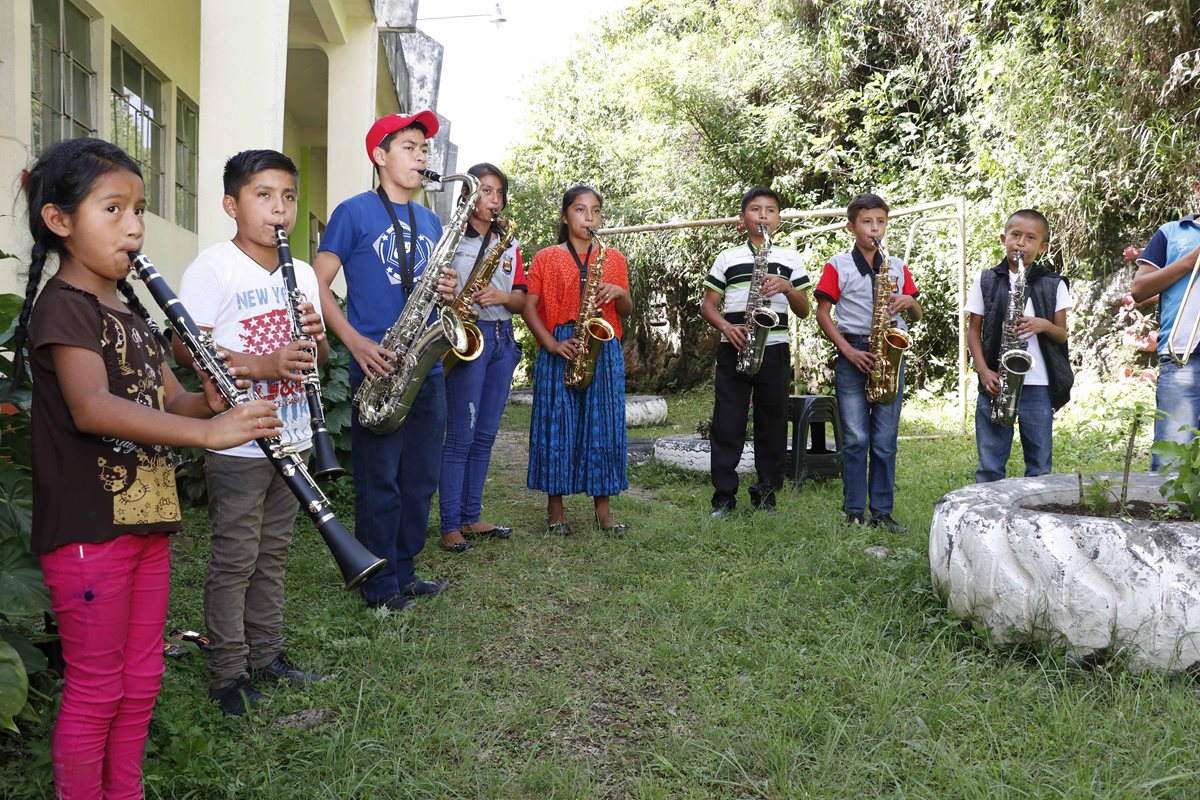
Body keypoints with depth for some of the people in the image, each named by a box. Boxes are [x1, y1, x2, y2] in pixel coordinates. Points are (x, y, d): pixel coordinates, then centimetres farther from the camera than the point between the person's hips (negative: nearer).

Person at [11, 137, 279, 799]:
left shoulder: (130, 309, 13)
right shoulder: (62, 306, -14)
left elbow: (169, 402, 14)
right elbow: (91, 408, -30)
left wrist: (207, 401, -9)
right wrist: (208, 432, -39)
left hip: (146, 518, 8)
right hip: (87, 528, -8)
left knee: (141, 681, 17)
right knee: (94, 689, 4)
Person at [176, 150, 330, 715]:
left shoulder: (302, 273, 10)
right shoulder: (213, 268, -10)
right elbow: (184, 348, -17)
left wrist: (316, 339, -8)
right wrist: (264, 364, -27)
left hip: (292, 438, 6)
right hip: (238, 443, -6)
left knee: (273, 554, 16)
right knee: (234, 561, 2)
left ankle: (266, 656, 29)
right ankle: (228, 675, 14)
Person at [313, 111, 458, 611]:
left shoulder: (430, 222, 16)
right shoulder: (354, 212, -2)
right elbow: (317, 285, -6)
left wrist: (449, 292, -1)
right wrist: (356, 342, -17)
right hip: (377, 369, -6)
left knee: (421, 479, 12)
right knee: (380, 484, 1)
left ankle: (404, 572, 26)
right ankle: (381, 587, 14)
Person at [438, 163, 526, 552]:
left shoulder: (509, 245, 15)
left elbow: (521, 300, 10)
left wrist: (501, 296, -10)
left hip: (502, 339, 6)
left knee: (485, 435, 10)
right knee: (461, 436, -6)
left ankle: (471, 516, 19)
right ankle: (450, 525, 1)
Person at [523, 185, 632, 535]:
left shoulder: (613, 258, 13)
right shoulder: (546, 257, 6)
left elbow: (626, 311, 15)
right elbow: (529, 307, 0)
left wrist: (619, 292, -8)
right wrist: (552, 344, -13)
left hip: (604, 348, 2)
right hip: (560, 350, -2)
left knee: (603, 424, 1)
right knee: (556, 423, 0)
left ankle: (603, 508, 10)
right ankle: (555, 505, 12)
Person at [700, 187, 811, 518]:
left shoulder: (790, 259, 11)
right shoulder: (727, 258, 8)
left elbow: (804, 311, 10)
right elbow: (707, 305, 7)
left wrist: (787, 287, -9)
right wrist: (725, 326, -12)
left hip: (774, 350, 1)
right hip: (734, 349, -1)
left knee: (772, 423, 4)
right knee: (727, 423, -2)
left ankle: (766, 494, 15)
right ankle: (724, 497, 5)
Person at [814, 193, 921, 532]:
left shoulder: (898, 266, 13)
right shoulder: (837, 266, 2)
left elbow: (917, 315, 17)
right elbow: (822, 314, -1)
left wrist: (909, 301, -7)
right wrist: (848, 351, -11)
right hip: (853, 357, -3)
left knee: (885, 441, 4)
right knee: (855, 438, -2)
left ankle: (882, 511, 11)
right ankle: (854, 513, 6)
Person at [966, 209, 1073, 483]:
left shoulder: (1053, 285, 6)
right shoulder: (986, 281, 6)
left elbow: (1062, 334, 8)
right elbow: (974, 330, 7)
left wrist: (1043, 325, -15)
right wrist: (984, 371, -6)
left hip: (1038, 387, 0)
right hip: (996, 384, 0)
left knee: (1039, 468, 6)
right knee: (990, 468, 2)